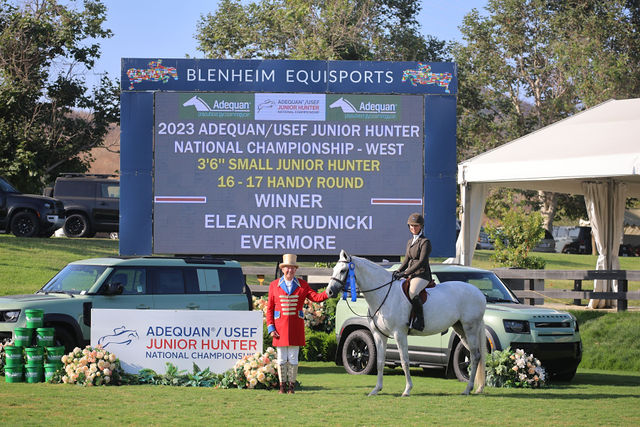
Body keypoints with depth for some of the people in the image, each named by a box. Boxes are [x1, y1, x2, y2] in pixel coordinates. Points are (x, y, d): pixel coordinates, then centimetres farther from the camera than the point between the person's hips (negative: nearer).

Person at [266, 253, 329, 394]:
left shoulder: (302, 285, 6)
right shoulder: (274, 285, 4)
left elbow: (316, 297, -2)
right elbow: (269, 308, 5)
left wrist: (328, 293, -22)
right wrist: (271, 328, -3)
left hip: (295, 327, 0)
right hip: (280, 327, 0)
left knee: (293, 358, 2)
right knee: (281, 358, 3)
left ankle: (291, 385, 9)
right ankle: (282, 385, 12)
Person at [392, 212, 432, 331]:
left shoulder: (425, 242, -7)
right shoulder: (410, 242, 19)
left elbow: (421, 262, -16)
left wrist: (406, 273, -22)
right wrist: (398, 271, 0)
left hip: (422, 275, -9)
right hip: (411, 276, 9)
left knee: (413, 293, -35)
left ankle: (420, 321, -33)